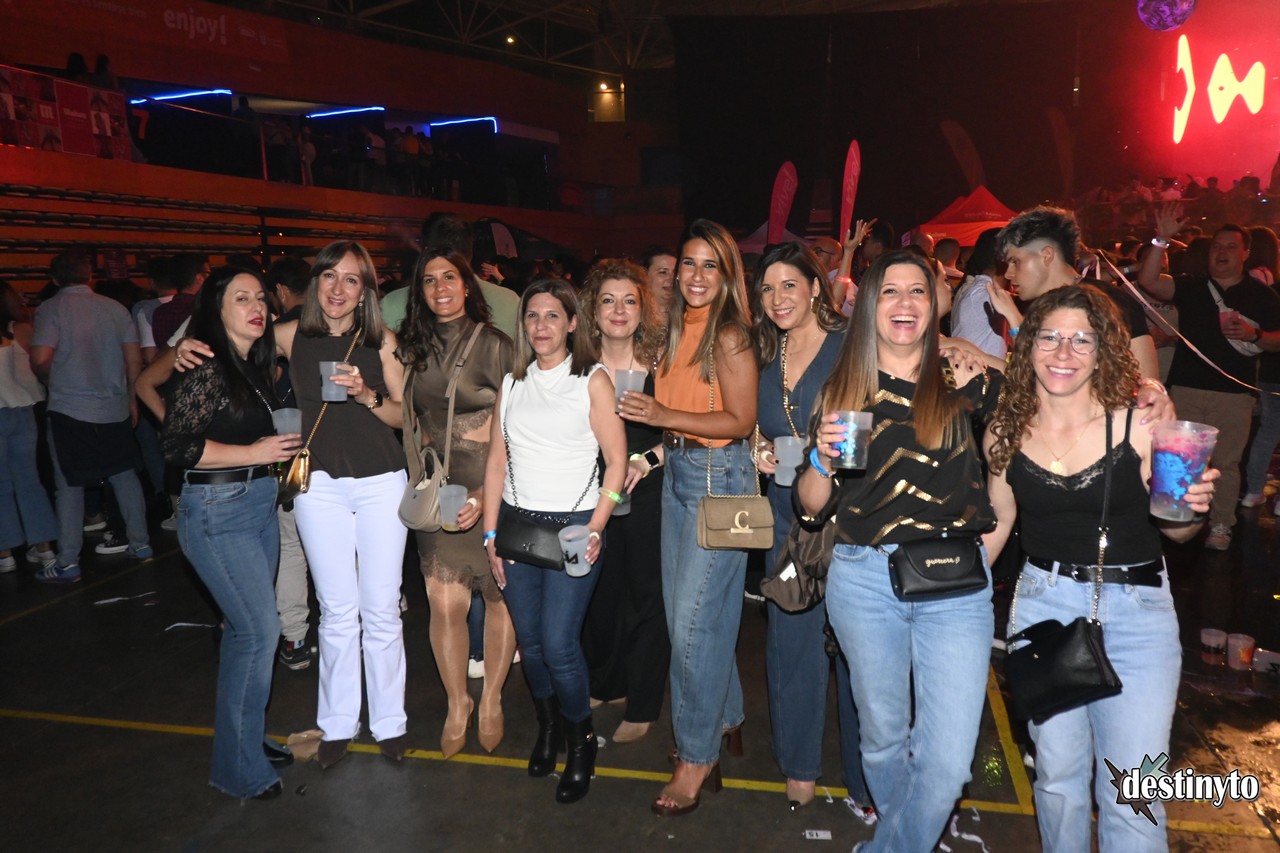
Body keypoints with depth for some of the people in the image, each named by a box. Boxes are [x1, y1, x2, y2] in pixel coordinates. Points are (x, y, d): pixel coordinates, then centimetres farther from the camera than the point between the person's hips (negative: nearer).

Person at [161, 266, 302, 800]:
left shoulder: (255, 366, 10)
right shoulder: (207, 370, -15)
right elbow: (178, 446, -18)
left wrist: (282, 447, 8)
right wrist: (256, 453, -17)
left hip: (258, 504, 8)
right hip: (217, 511, -8)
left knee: (247, 628, 15)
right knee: (260, 631, -7)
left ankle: (244, 736, 31)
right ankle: (238, 768, 9)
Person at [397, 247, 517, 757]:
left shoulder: (494, 345, -9)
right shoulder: (413, 348, 8)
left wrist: (489, 493, -18)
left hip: (491, 490, -3)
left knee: (500, 596, 8)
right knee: (445, 604, 1)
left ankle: (491, 701, 28)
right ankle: (456, 706, 22)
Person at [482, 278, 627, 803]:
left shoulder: (592, 380, -2)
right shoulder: (513, 384, 11)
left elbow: (617, 461, -6)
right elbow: (497, 461, 10)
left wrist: (595, 530, -13)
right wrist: (490, 533, 5)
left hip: (572, 525, -4)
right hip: (516, 523, 4)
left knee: (558, 643, -8)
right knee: (529, 639, 10)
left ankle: (581, 740, 17)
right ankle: (548, 727, 34)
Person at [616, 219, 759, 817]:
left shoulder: (730, 336, -13)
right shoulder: (679, 329, 10)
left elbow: (741, 420, -17)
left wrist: (666, 416, -22)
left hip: (718, 476, -9)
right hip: (677, 472, 9)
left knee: (693, 620, -4)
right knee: (682, 610, 15)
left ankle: (697, 758, 12)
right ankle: (726, 720, 35)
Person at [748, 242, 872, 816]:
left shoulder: (851, 347, -6)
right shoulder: (765, 358, 10)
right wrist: (761, 457, 2)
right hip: (789, 522, 5)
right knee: (791, 643, 11)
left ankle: (866, 780, 21)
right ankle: (799, 765, 30)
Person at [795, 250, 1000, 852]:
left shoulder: (965, 379, 3)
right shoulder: (841, 391, 4)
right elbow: (810, 505, 4)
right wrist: (823, 459, -14)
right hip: (864, 579, 1)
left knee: (948, 761, -3)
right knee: (884, 739, 14)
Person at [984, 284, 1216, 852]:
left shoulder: (1140, 423, -10)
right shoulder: (1005, 433, -3)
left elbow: (1173, 529, 0)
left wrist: (1193, 506, -21)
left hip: (1137, 608, -2)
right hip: (1043, 603, 2)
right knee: (1058, 777, 13)